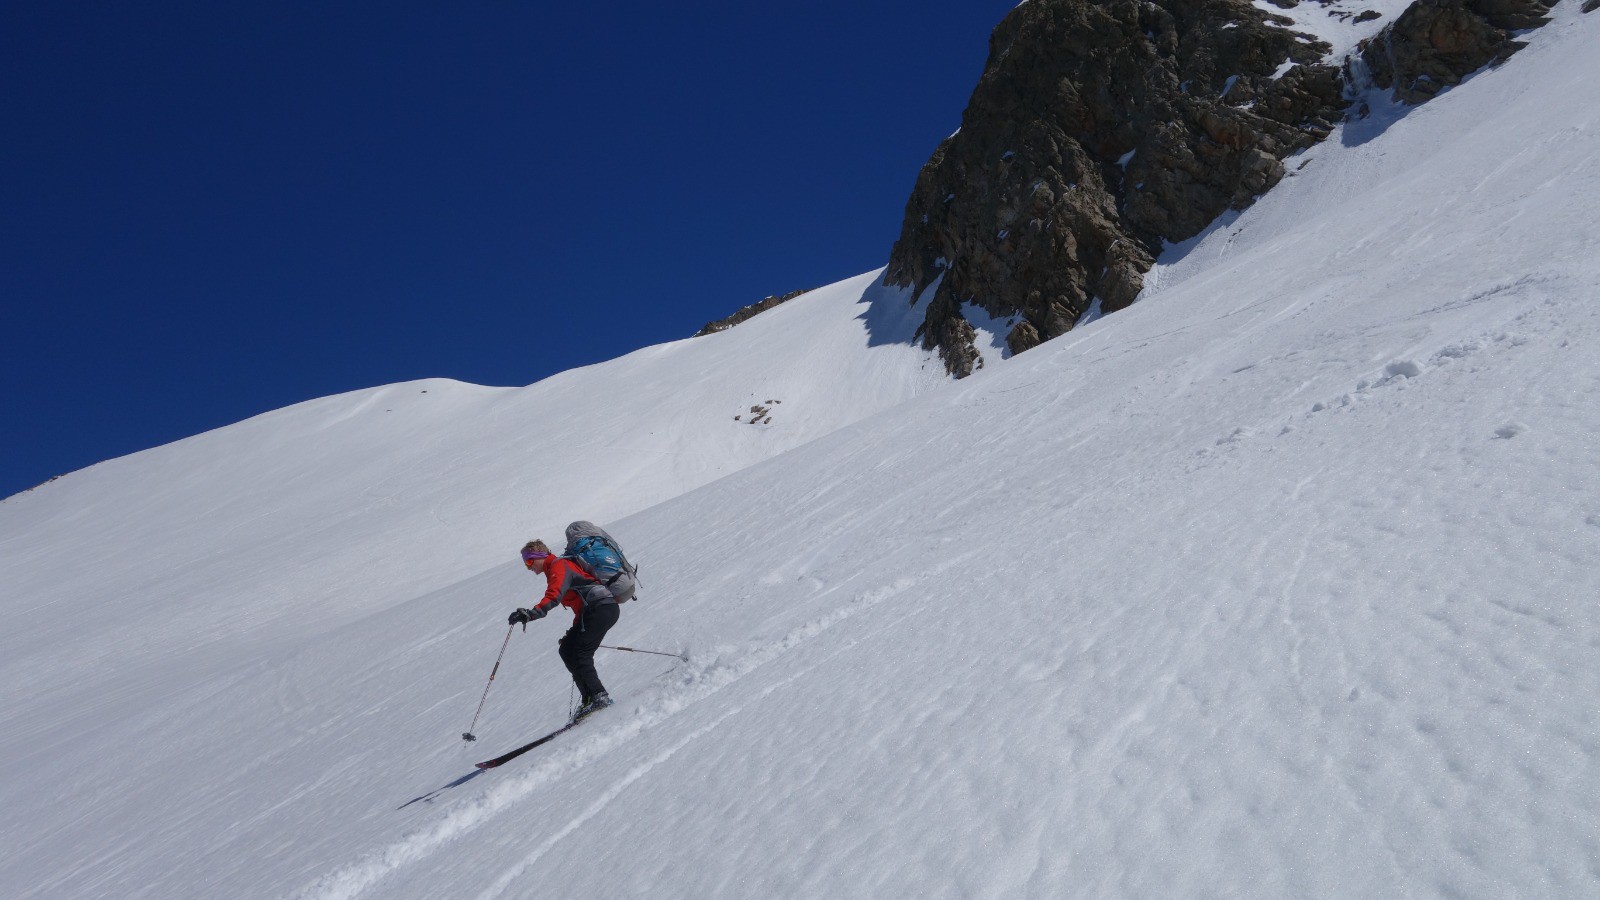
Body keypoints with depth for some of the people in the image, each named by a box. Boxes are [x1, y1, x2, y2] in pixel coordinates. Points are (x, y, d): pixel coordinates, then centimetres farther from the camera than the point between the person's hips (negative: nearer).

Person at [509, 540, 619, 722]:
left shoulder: (558, 565, -4)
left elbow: (554, 596, -23)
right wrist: (576, 631, 29)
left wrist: (531, 614, -34)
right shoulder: (556, 568, 27)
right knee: (567, 650, 6)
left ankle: (599, 697, -17)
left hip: (601, 607, -10)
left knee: (580, 655, -13)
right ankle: (590, 699, 1)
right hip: (591, 612, 10)